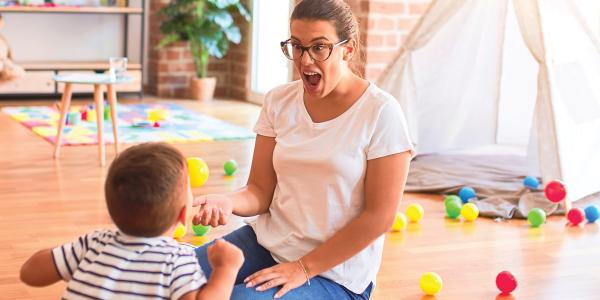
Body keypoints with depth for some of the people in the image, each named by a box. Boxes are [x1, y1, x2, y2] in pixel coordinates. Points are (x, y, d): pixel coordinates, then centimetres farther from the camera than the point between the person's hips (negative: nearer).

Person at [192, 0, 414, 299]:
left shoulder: (380, 112, -13)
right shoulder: (279, 101, 1)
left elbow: (380, 215, -13)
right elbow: (261, 191, 2)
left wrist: (304, 268, -14)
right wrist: (228, 202, -21)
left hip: (334, 272, -4)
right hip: (267, 240, 4)